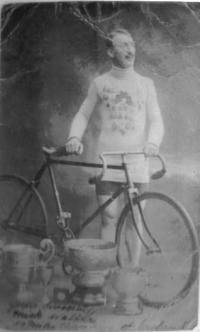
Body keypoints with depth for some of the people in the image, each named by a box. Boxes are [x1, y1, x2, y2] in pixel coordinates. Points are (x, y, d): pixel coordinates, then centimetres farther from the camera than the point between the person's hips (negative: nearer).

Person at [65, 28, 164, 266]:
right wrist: (74, 137, -5)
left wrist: (153, 142, -14)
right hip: (107, 159, -1)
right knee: (109, 217, -3)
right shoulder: (100, 83, 8)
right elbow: (83, 115, 14)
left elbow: (156, 120, 6)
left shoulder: (145, 84, 10)